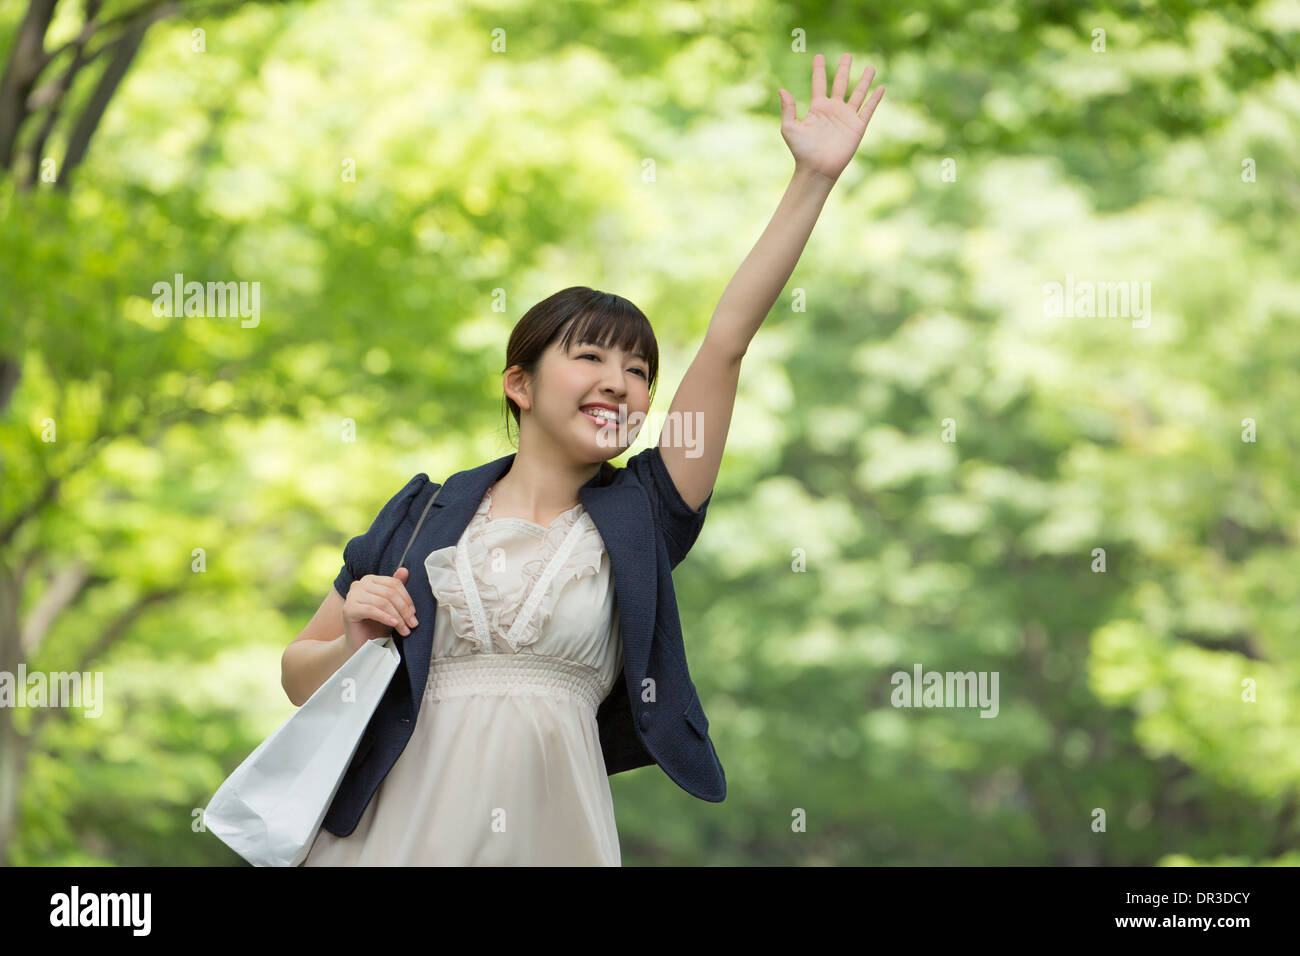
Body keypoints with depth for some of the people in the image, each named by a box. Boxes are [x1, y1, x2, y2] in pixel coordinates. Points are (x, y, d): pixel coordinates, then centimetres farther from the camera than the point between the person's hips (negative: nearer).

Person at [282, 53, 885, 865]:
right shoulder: (428, 515, 5)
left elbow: (728, 341, 1)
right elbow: (300, 675, 12)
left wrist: (815, 180, -3)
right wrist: (357, 645, -10)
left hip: (550, 827, 1)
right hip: (405, 823, -1)